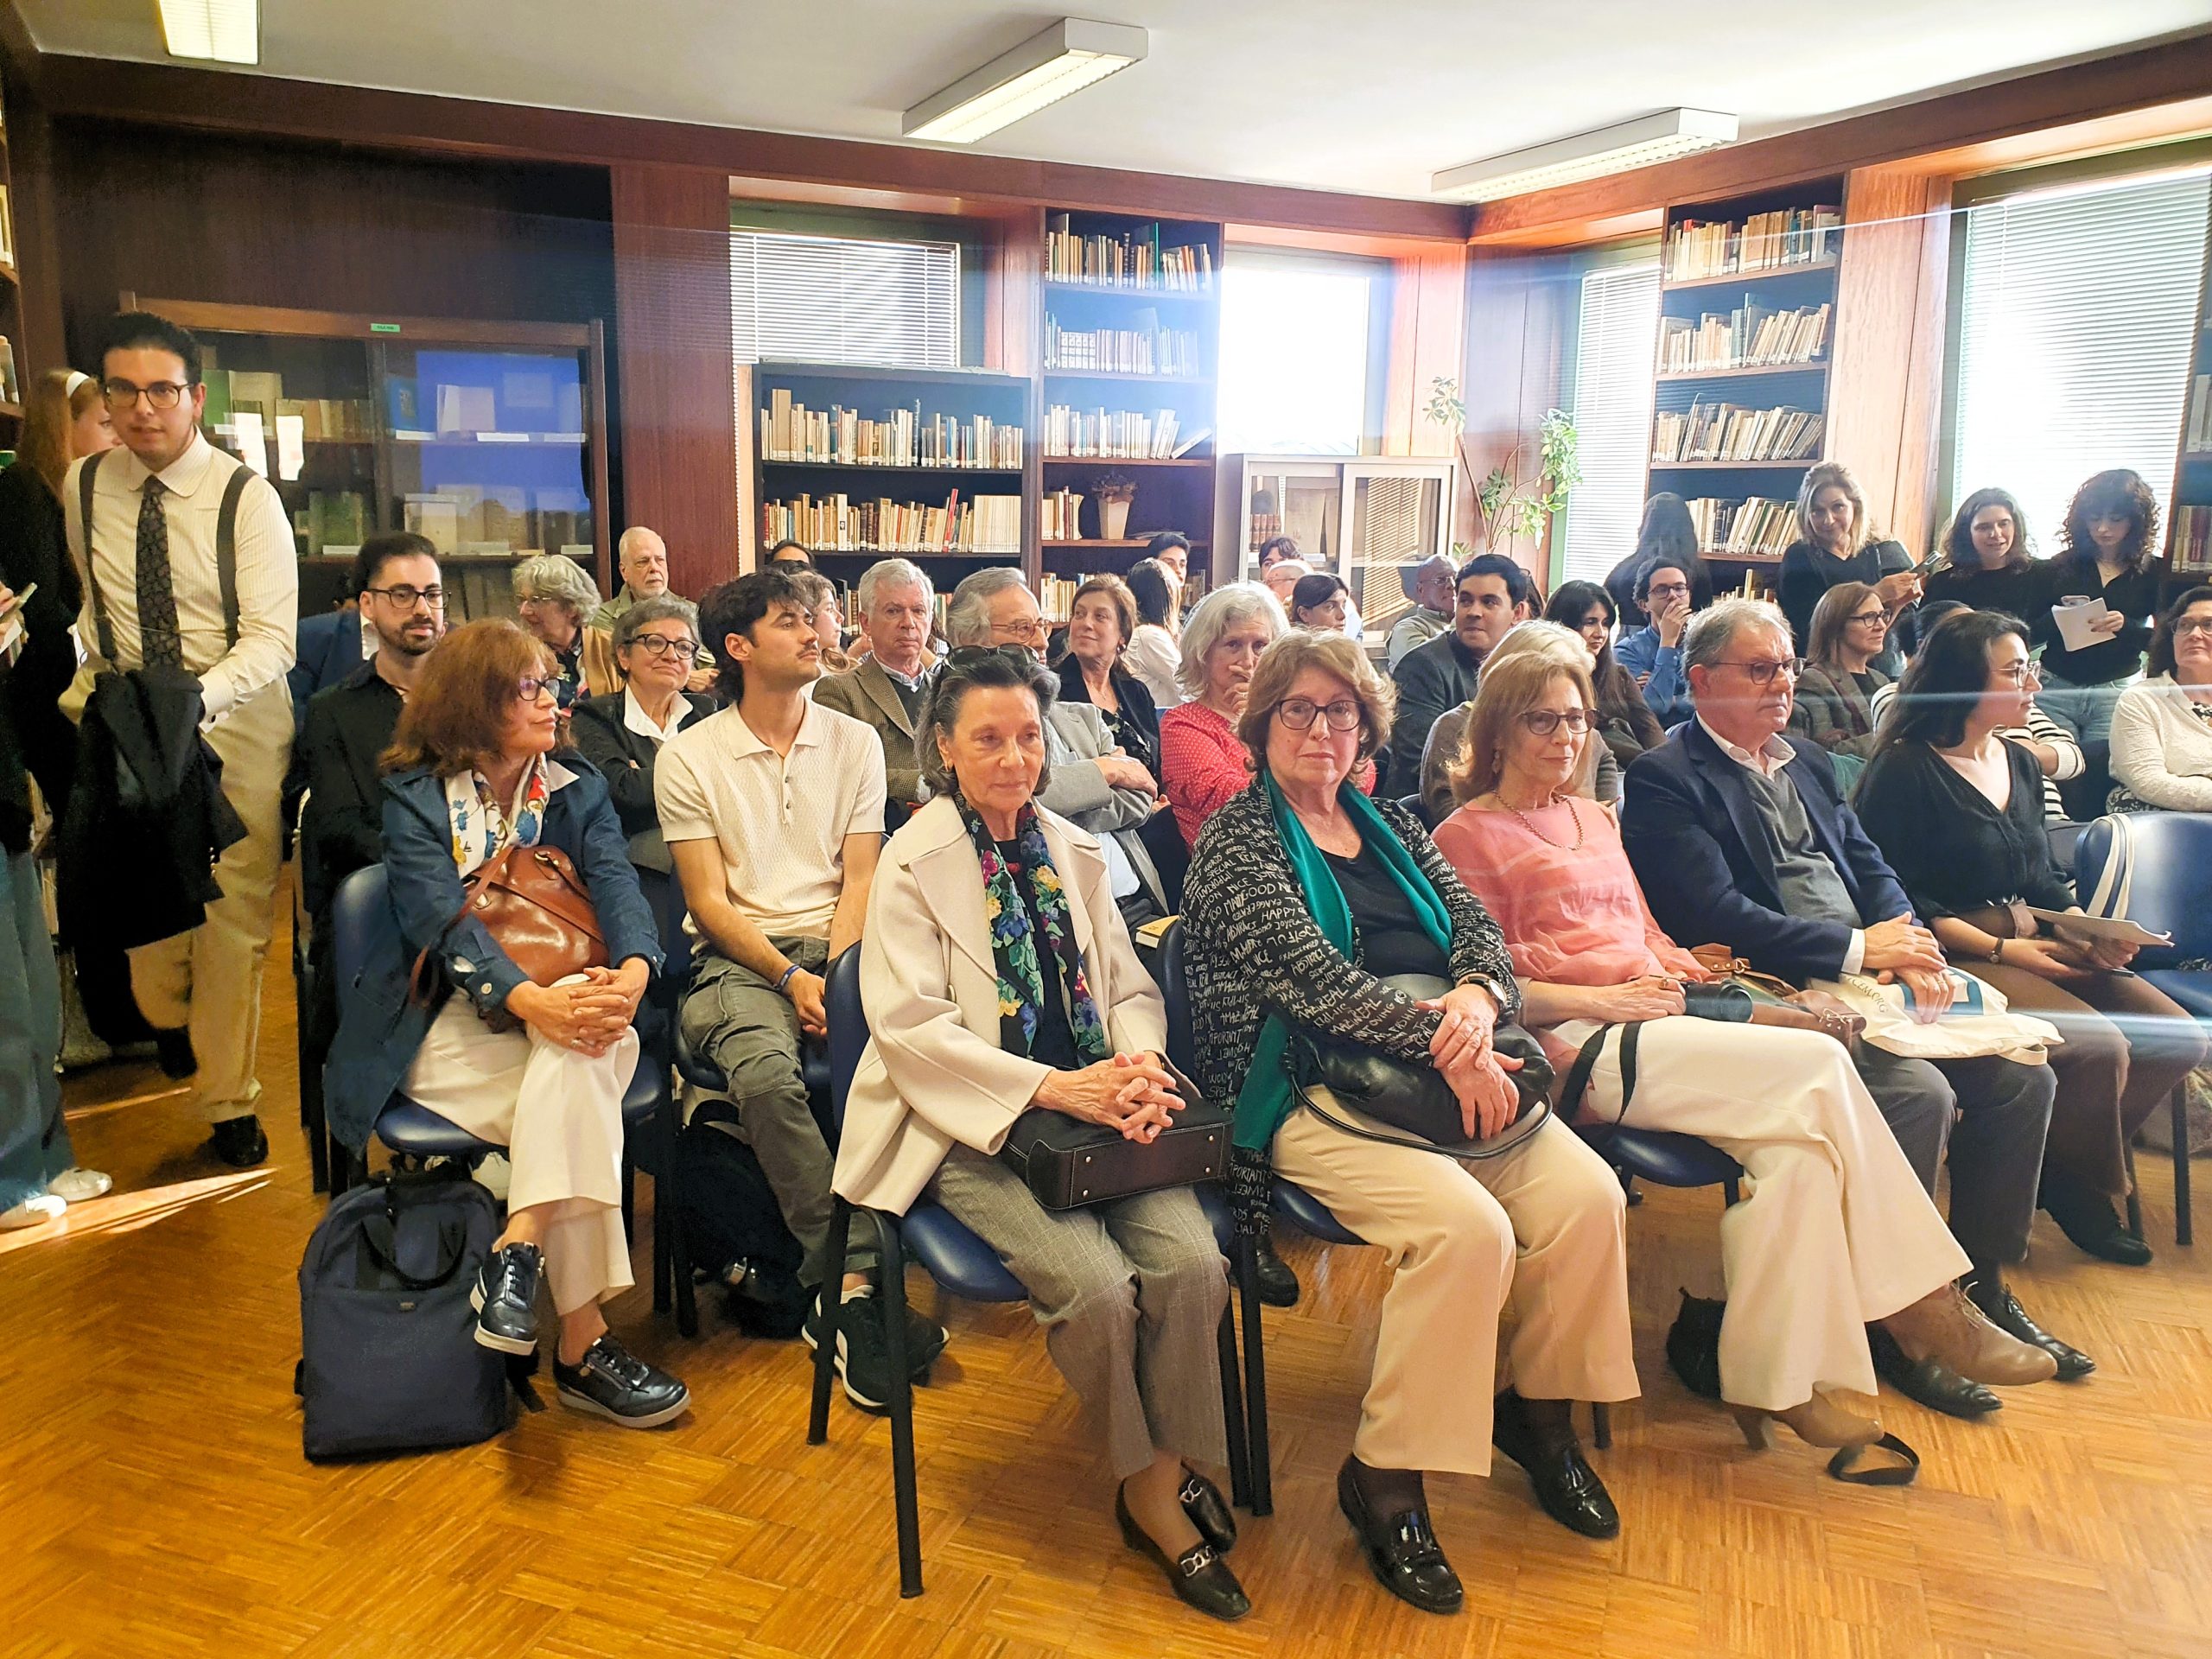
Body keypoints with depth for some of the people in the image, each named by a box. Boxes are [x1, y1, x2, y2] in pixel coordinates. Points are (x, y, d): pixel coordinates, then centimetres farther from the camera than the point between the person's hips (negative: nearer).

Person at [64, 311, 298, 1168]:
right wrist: (85, 672, 0)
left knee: (235, 918, -1)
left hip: (236, 721, -3)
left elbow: (271, 638, -18)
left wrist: (197, 695, -34)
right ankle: (166, 1017, 45)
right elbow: (84, 596, 17)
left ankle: (229, 1102, 14)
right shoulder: (82, 486, 2)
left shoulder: (248, 498, -11)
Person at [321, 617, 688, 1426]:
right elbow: (441, 920, -14)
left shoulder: (578, 790, 12)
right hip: (449, 1028, -3)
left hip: (560, 1004, 3)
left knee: (579, 1060, -34)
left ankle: (518, 1250, -35)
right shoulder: (414, 798, 2)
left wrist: (633, 970, -31)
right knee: (578, 1092, -31)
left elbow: (616, 886, -6)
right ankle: (583, 1344, -31)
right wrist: (531, 1000, -34)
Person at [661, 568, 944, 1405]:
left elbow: (860, 880, 7)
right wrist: (792, 976, -15)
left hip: (836, 946, 2)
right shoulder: (689, 756, 5)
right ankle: (855, 1284, -31)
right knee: (767, 1075, -35)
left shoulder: (854, 741, 13)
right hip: (739, 956, -2)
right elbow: (710, 902, 0)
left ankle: (837, 1291, -24)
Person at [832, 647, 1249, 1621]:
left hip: (1091, 1107, 5)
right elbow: (909, 1026, -13)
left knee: (1192, 1263, -20)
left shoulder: (1074, 853, 12)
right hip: (971, 1128, -4)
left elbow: (1131, 988, 12)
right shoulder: (913, 863, -4)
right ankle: (1145, 1483, 4)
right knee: (1096, 1285, -24)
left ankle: (1169, 1474, 3)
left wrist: (1140, 1065, -12)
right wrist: (1053, 1089, -22)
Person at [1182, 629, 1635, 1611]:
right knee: (1468, 1228, -28)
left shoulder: (1392, 826, 19)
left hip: (1443, 1068, 6)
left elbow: (1478, 927, 10)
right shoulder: (1237, 839, -1)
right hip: (1309, 1092, -6)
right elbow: (1307, 973, -15)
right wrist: (1438, 1040, -21)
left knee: (1588, 1195, -14)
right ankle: (1384, 1482, -9)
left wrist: (1477, 997, -14)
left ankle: (1537, 1412, 12)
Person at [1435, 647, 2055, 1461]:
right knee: (1818, 1064, -20)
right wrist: (1600, 999, -15)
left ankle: (1776, 1380, -14)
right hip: (1578, 1047, -7)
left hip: (1651, 1018, 7)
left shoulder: (1593, 819, 26)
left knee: (1801, 1145, -21)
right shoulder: (1468, 836, 2)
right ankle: (1923, 1305, -8)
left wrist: (1682, 973, 4)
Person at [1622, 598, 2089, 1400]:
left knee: (2022, 1074, -4)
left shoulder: (1805, 761, 21)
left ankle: (1984, 1283, 14)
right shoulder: (1665, 780, -7)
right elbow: (1720, 916, -17)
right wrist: (1860, 948, -14)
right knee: (1921, 1092, -26)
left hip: (1867, 975, 8)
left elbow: (1870, 868, 17)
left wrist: (1912, 944, -4)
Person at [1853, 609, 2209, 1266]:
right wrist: (1997, 948, -17)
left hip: (2036, 947, 8)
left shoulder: (2020, 764, 16)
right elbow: (1900, 898, -13)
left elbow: (2044, 880, 20)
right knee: (2098, 1047, -25)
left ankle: (2065, 1166, 8)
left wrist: (2088, 934, 1)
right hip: (1959, 959, -8)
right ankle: (2079, 1187, 2)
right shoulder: (1904, 771, -9)